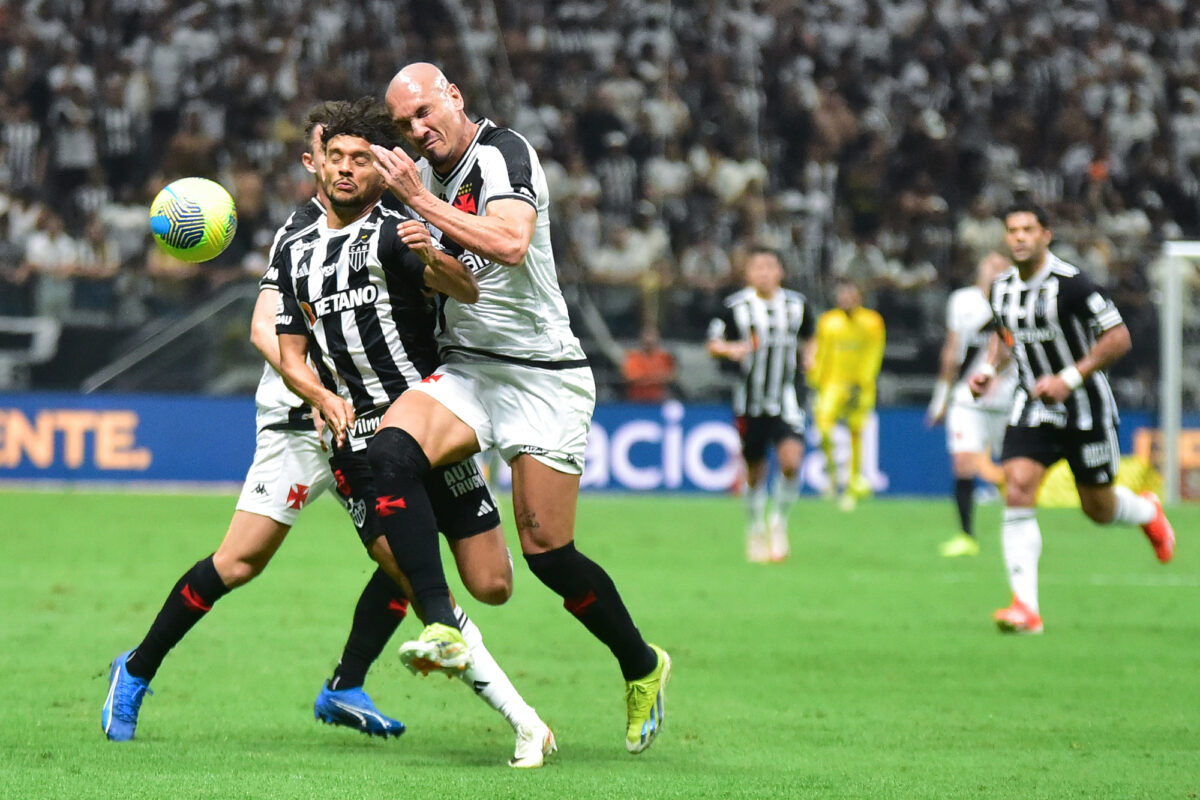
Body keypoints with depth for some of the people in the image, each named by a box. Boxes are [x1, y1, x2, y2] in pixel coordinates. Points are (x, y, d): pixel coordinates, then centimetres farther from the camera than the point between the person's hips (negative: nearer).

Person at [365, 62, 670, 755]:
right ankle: (442, 626, -29)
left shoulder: (503, 153, -12)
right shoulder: (427, 172, 11)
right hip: (465, 368, 7)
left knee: (548, 552, -6)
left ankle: (643, 666, 19)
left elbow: (510, 243, -31)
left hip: (543, 376, -7)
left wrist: (420, 199, -26)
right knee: (393, 449, -25)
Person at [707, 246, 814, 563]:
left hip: (786, 399, 1)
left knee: (791, 460, -19)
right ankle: (755, 531, 30)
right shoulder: (736, 306, -6)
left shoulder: (797, 305, 2)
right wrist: (732, 350, -20)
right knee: (755, 471, 7)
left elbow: (807, 339, 20)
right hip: (750, 400, -1)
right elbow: (713, 344, 0)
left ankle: (779, 523, 4)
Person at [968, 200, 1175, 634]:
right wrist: (989, 369, 2)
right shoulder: (1002, 288, 0)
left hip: (1085, 408, -4)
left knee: (1099, 510, 8)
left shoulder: (1071, 284, -20)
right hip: (1031, 407, 4)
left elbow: (1118, 338, -18)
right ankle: (1025, 607, -18)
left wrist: (1070, 379, -24)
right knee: (1017, 492, -17)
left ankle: (1148, 511, 47)